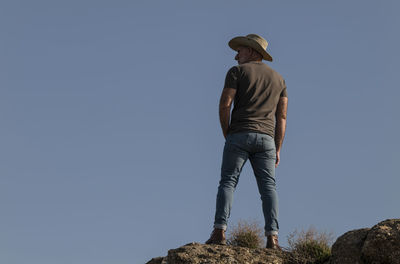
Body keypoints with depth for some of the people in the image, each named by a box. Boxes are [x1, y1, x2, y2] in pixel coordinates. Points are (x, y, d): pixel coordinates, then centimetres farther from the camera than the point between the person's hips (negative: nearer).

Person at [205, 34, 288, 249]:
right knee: (268, 187, -2)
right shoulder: (278, 78, 19)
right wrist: (278, 149, 13)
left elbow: (225, 104, -5)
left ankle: (219, 231, -17)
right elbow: (281, 116, 13)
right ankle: (272, 236, -13)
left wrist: (227, 135, 5)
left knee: (228, 182, -3)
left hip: (239, 135, -3)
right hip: (266, 138, 3)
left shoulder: (237, 71, 6)